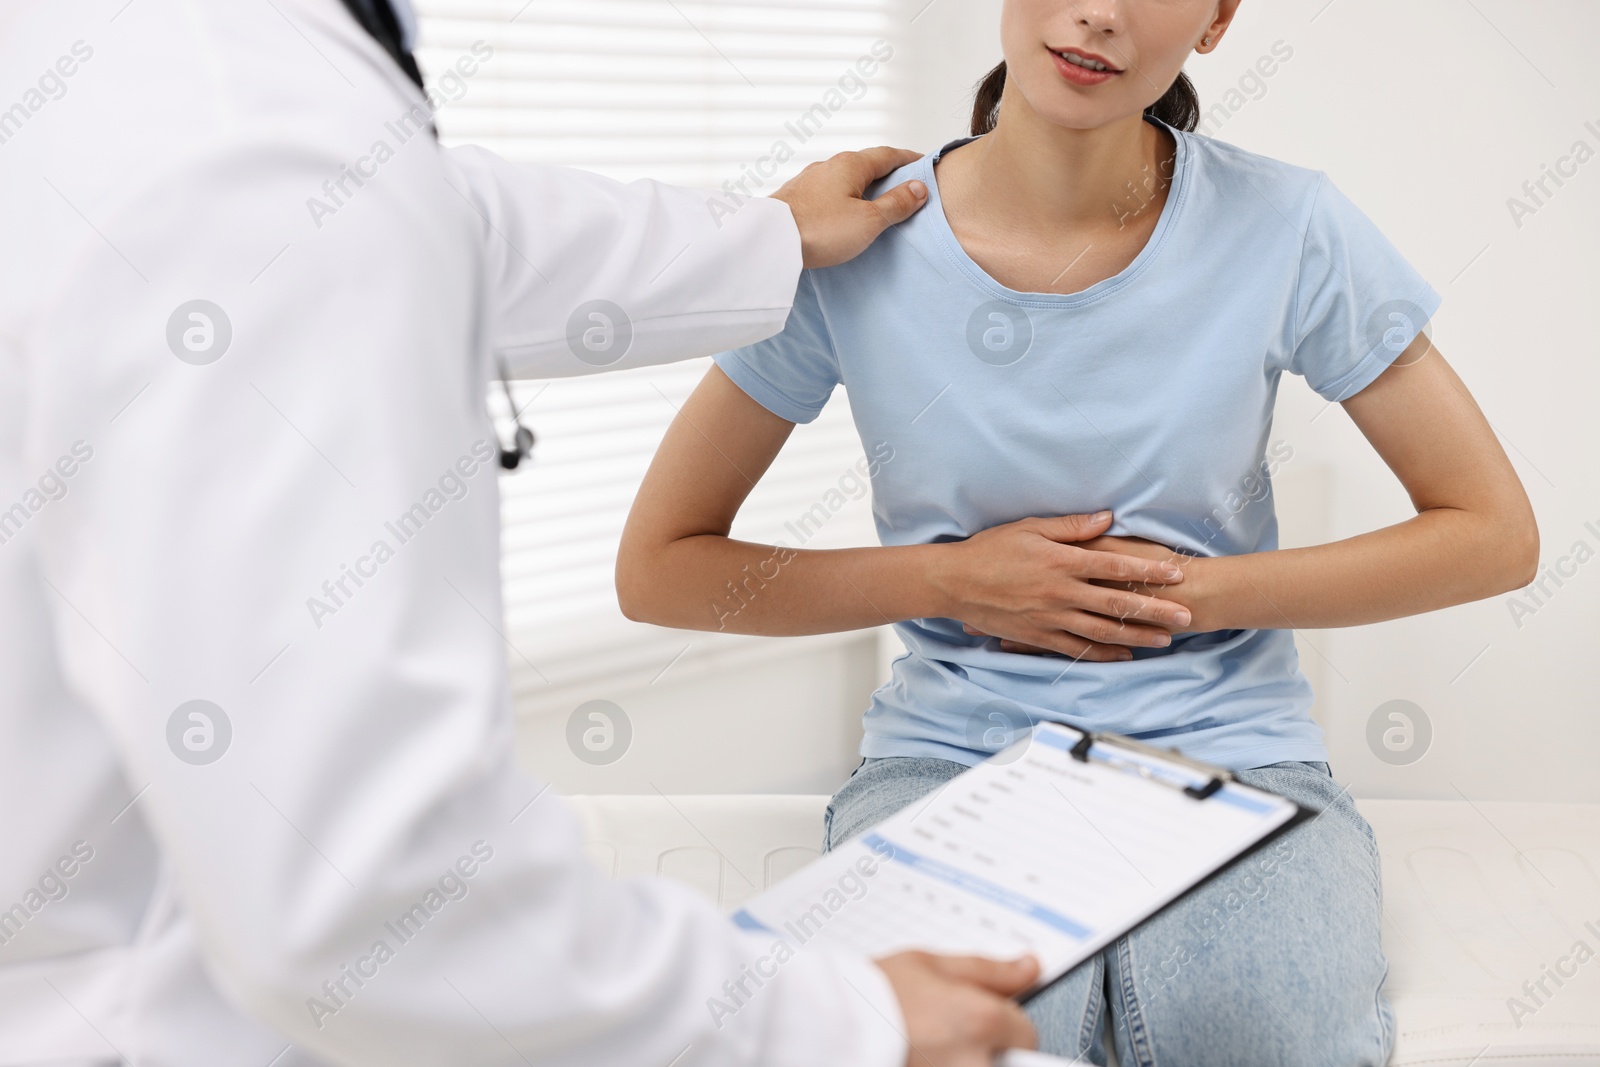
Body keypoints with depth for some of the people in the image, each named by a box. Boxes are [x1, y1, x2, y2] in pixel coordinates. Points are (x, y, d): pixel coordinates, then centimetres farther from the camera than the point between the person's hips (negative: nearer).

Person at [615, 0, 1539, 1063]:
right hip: (952, 751, 0)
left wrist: (1194, 591, -9)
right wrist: (954, 580, -12)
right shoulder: (854, 250, -7)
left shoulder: (1285, 229, -6)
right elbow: (657, 568, -1)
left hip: (1225, 748, 1)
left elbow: (1495, 535, 1)